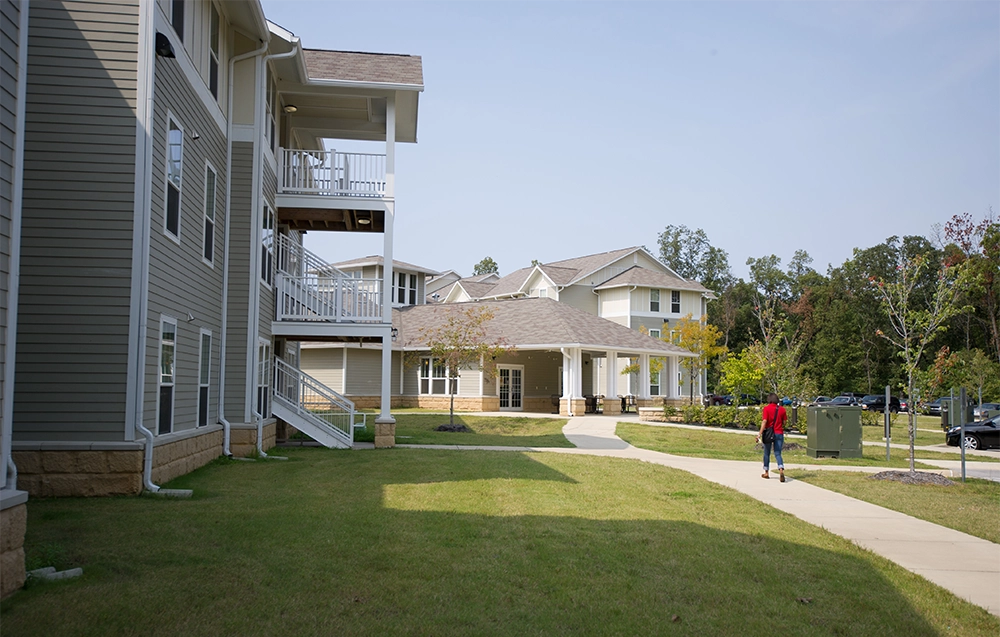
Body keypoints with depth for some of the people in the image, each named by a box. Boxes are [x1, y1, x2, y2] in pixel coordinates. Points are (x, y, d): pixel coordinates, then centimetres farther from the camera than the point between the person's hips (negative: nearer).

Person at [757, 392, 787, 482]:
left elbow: (764, 421, -17)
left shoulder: (766, 408, -8)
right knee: (778, 454, 2)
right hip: (779, 433, 2)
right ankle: (781, 470, -23)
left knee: (767, 453, 15)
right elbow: (784, 422, 6)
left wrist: (760, 433, -20)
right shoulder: (782, 409, 2)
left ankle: (766, 473, 23)